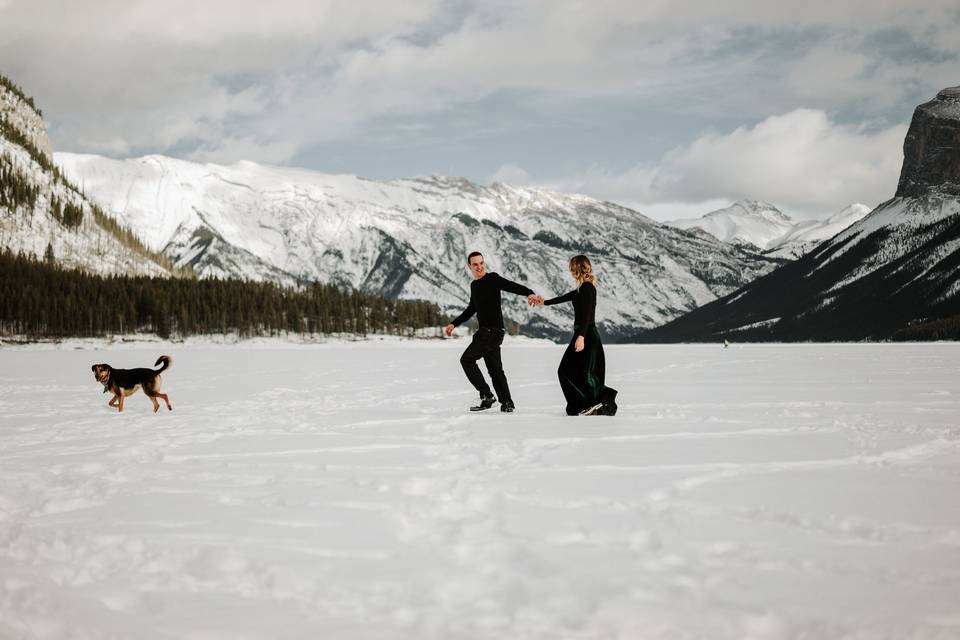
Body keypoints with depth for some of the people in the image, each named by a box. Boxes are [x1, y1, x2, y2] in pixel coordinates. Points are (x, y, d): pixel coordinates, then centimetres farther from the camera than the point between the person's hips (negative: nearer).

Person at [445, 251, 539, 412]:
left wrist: (529, 293, -38)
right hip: (486, 331, 9)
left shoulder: (493, 278, -5)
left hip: (493, 330, -9)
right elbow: (471, 309, 32)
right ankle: (507, 403, 8)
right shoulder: (474, 285, 20)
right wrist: (454, 324, 31)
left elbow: (513, 286, -19)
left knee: (467, 359, -11)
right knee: (494, 368, 7)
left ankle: (486, 396, -9)